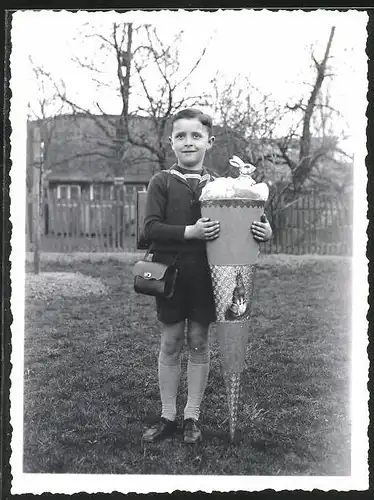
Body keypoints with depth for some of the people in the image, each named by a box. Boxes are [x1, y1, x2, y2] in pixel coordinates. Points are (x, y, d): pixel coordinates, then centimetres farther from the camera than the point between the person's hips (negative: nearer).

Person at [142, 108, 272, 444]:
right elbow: (151, 228, -10)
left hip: (205, 274, 1)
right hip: (171, 271, -1)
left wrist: (263, 232, -17)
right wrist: (190, 231, -23)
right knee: (170, 343, 7)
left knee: (198, 341, 8)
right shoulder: (162, 182, -1)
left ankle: (192, 417, 22)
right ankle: (168, 417, 21)